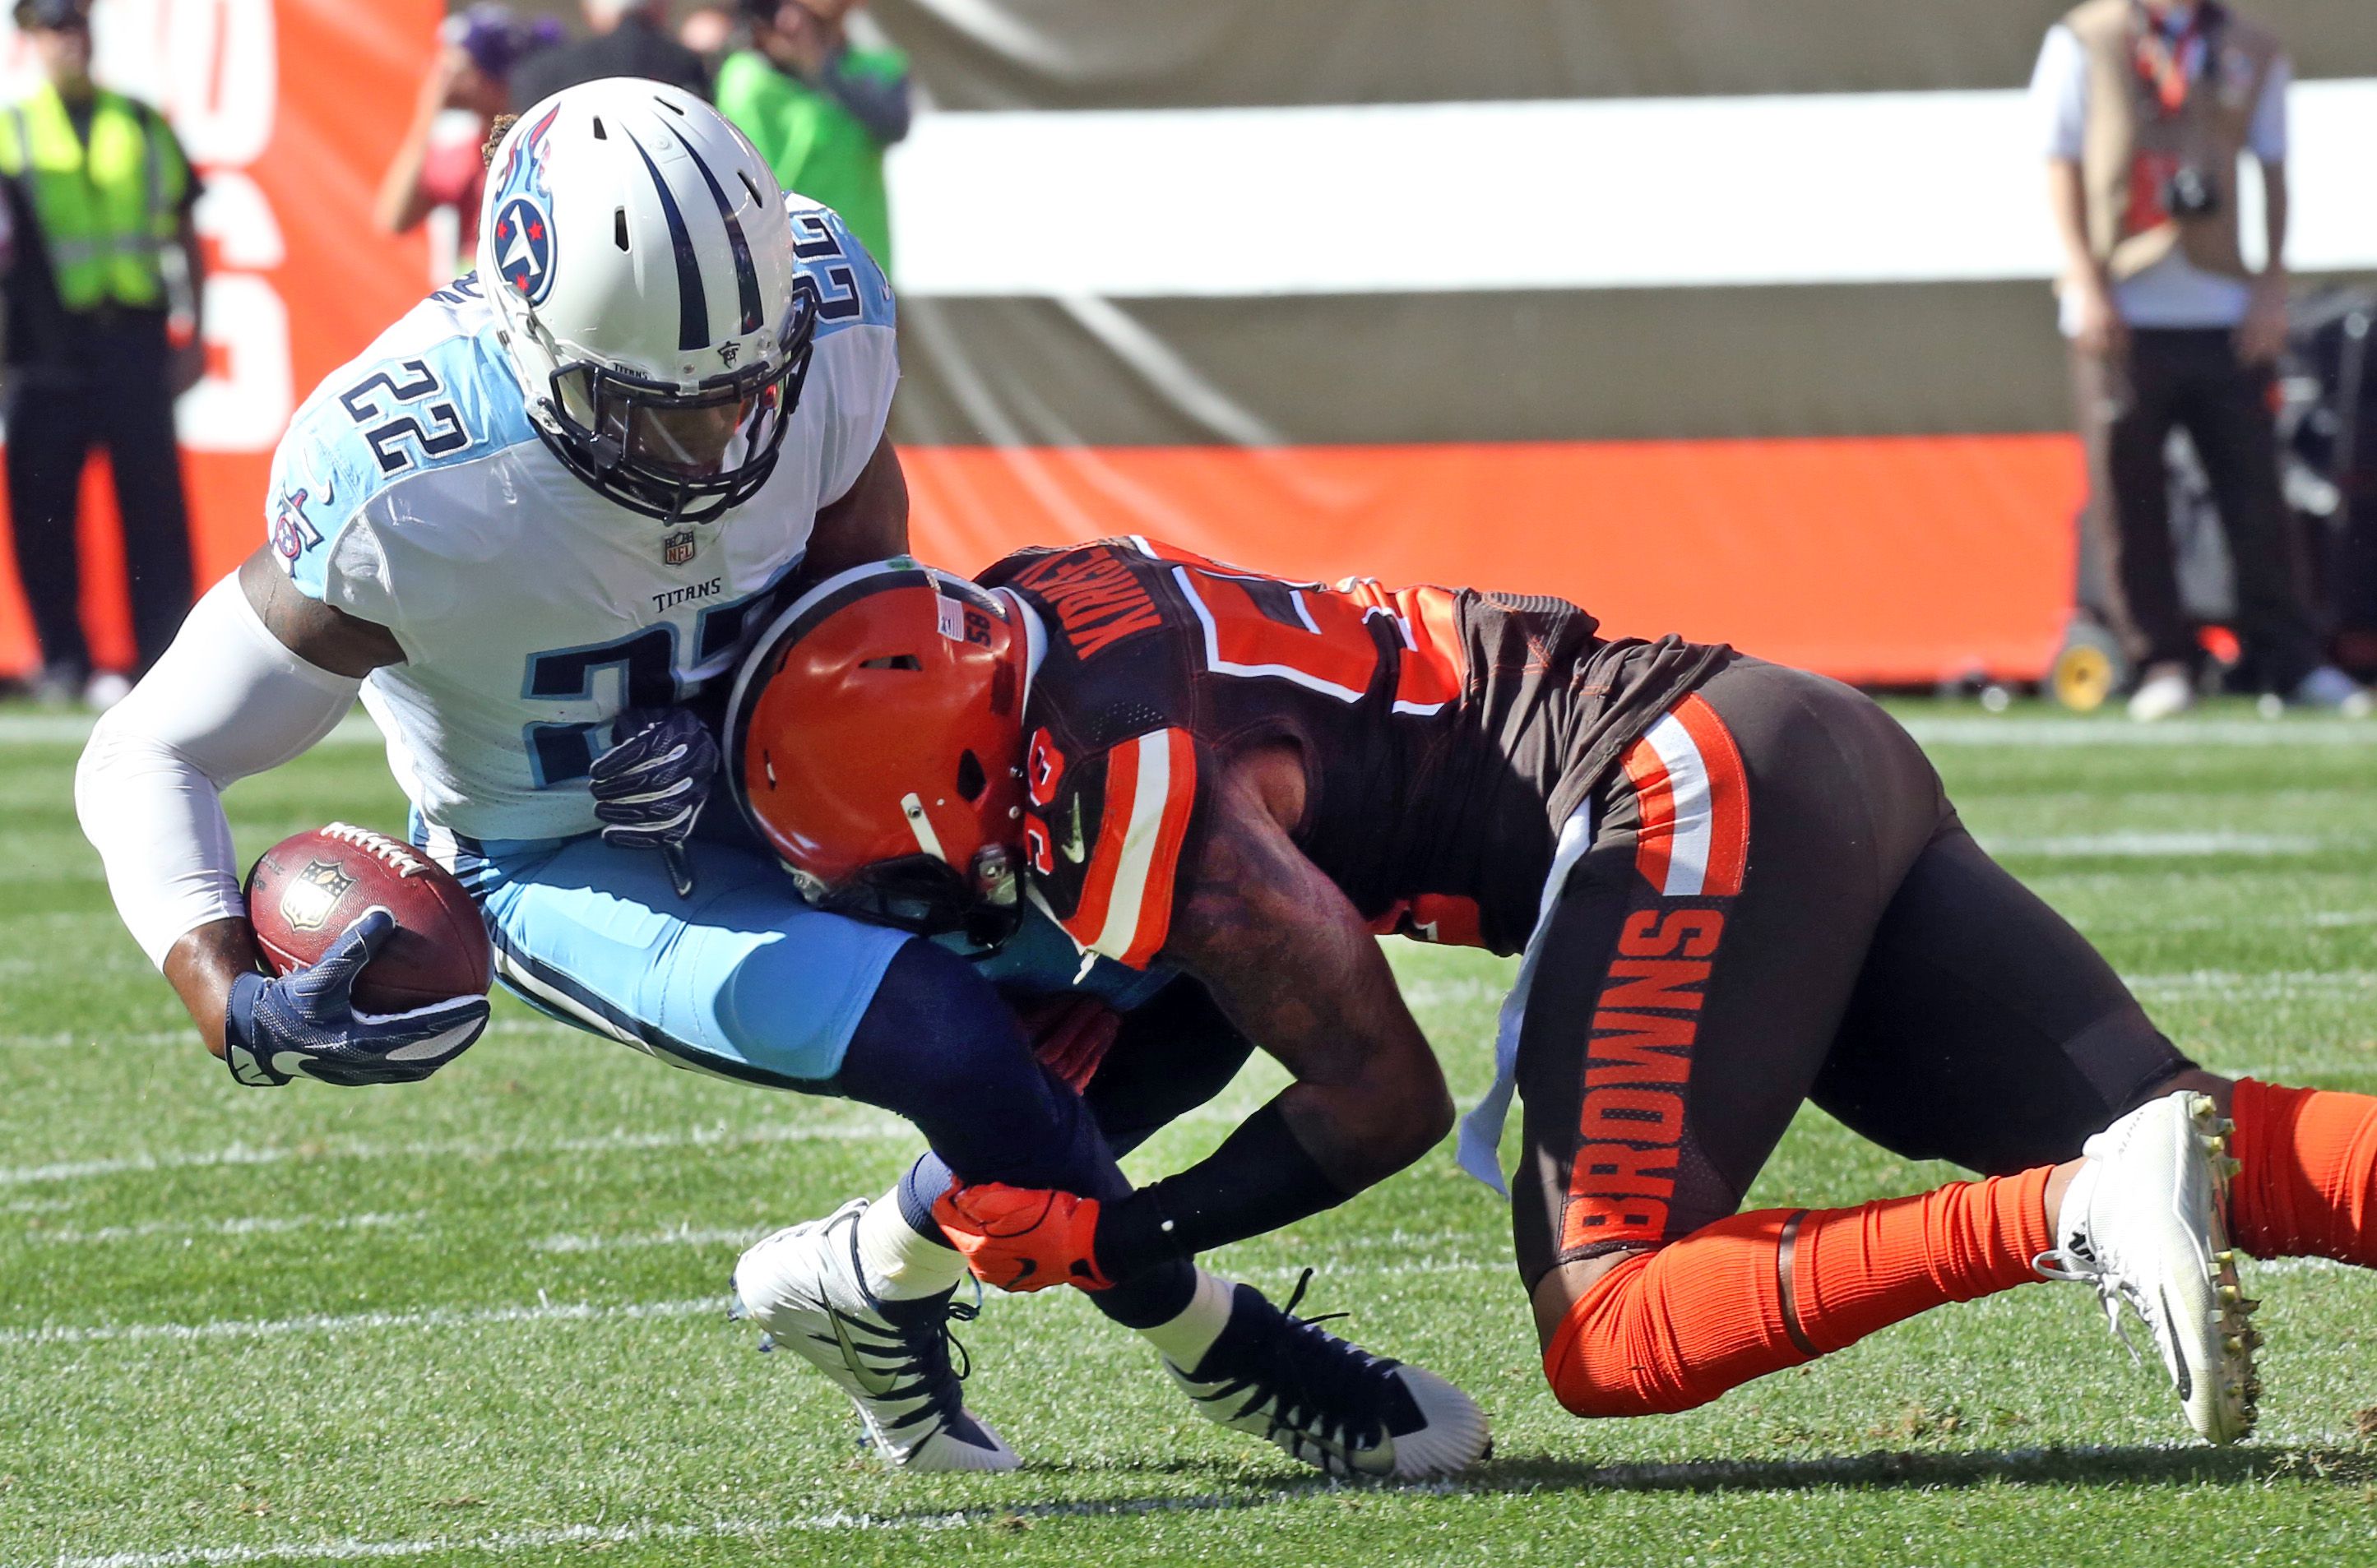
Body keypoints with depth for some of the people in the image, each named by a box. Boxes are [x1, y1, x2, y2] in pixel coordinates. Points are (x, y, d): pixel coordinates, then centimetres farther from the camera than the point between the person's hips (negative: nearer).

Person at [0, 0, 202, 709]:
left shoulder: (143, 127, 14)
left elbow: (185, 237, 17)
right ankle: (64, 660, 7)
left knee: (155, 502, -2)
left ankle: (166, 656, 2)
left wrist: (194, 336, 11)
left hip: (133, 338, 2)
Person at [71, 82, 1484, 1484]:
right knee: (955, 1047, -24)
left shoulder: (824, 311, -21)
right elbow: (151, 760, -24)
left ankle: (886, 1275, 17)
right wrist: (237, 1010, -42)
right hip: (571, 877, -6)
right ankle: (1236, 1357, -2)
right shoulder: (405, 502, -33)